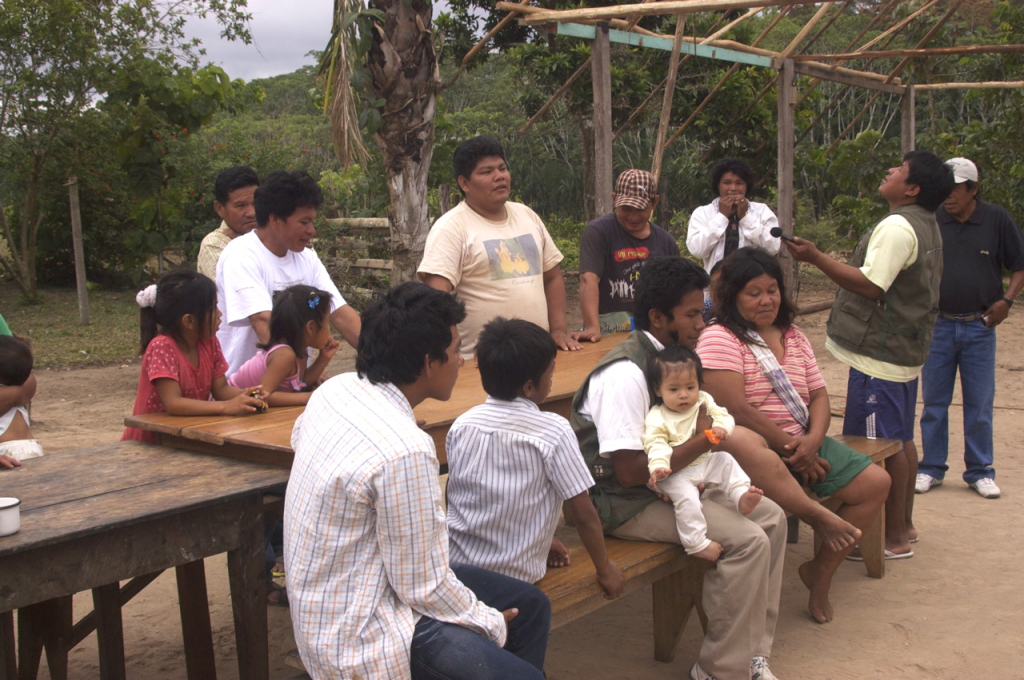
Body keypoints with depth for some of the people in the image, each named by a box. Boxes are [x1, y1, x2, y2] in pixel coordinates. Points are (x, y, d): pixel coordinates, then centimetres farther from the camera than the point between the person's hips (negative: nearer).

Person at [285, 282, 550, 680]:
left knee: (530, 605, 13)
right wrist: (491, 623, -4)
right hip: (359, 638, -9)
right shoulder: (404, 452, -31)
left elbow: (299, 437, 21)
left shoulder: (334, 390, -3)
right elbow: (424, 588, -22)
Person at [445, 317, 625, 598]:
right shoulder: (553, 431, -15)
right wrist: (605, 569, 6)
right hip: (514, 574, -4)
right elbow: (583, 515, -10)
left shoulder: (461, 425, -2)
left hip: (455, 563, 4)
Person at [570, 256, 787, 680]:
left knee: (771, 517, 4)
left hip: (665, 483, 10)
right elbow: (629, 471, -27)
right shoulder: (625, 374, -24)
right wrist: (701, 441, -22)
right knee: (747, 541, -20)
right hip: (623, 503, -10)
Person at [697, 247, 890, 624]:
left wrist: (812, 441, -10)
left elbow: (819, 395, 11)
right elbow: (735, 409, -18)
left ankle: (820, 571, 9)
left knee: (876, 483, -2)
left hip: (802, 442, 8)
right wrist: (791, 451, -15)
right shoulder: (720, 339, -9)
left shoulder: (793, 336, 15)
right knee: (791, 496, -37)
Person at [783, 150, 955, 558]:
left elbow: (871, 286, -25)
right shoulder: (926, 227, 14)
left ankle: (893, 537, 3)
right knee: (901, 440, 17)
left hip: (880, 354, -11)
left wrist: (816, 258, -26)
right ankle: (902, 525, 27)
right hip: (905, 351, 11)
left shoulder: (897, 226, -19)